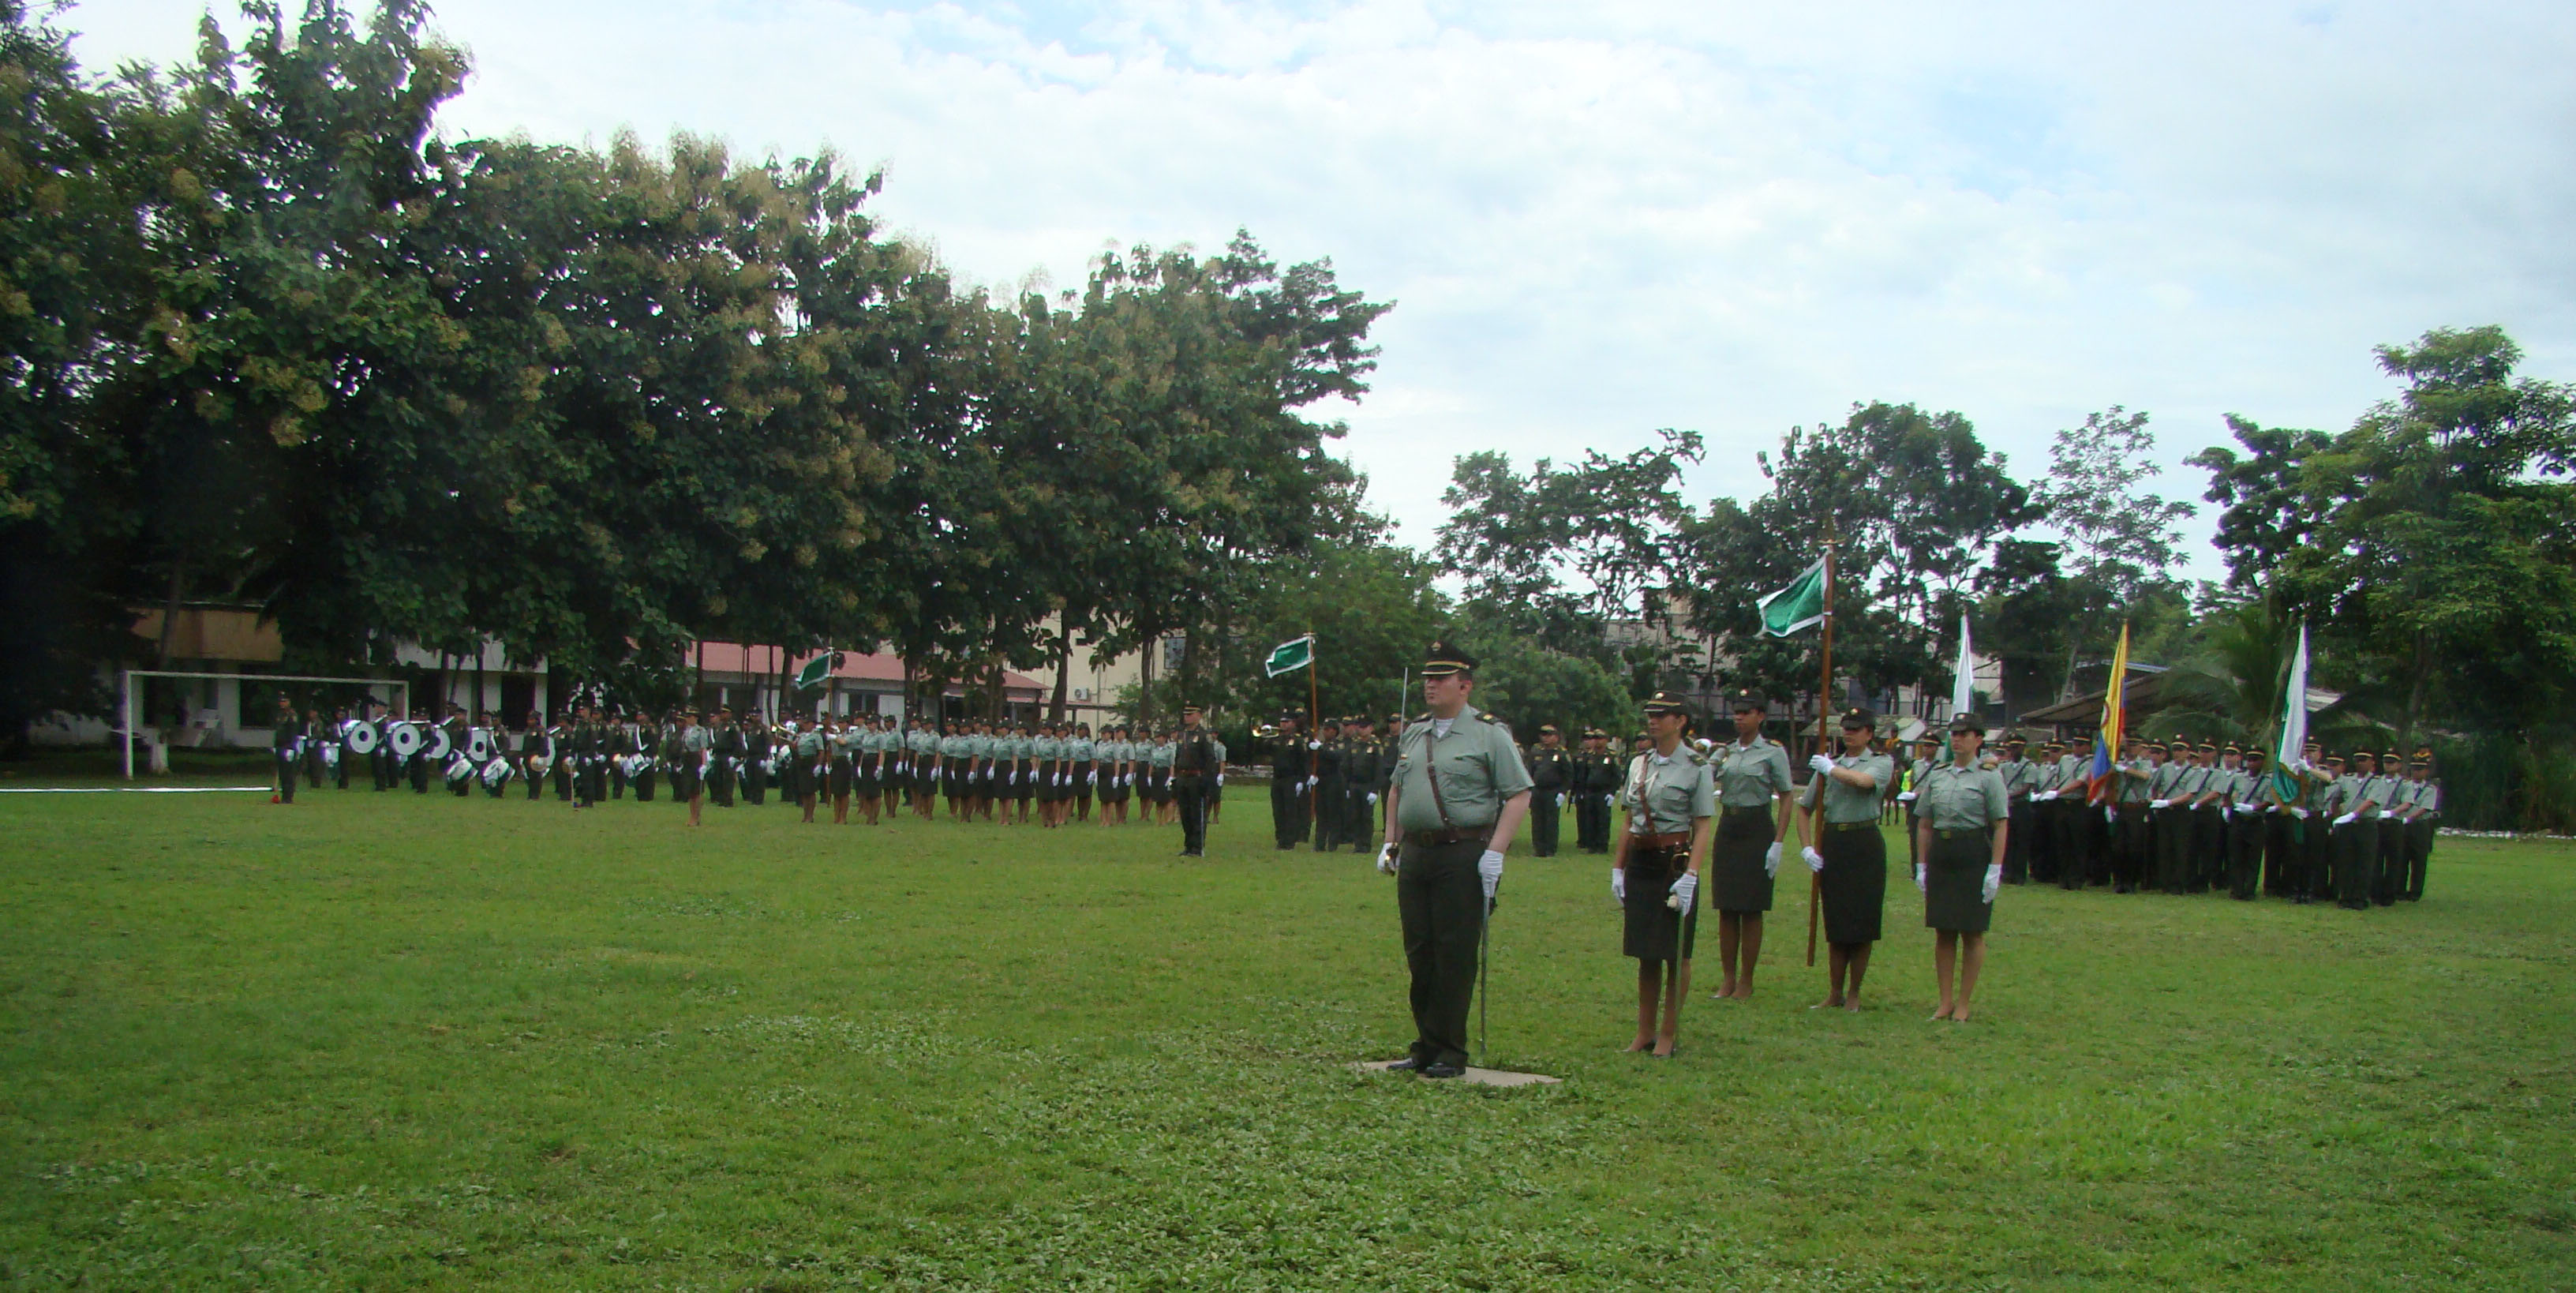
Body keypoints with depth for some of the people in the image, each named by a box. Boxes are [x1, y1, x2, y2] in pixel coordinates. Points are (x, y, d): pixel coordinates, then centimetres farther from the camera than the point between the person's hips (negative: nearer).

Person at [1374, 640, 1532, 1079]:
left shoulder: (1489, 734, -5)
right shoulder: (1414, 734, 15)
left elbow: (1519, 796, -8)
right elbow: (1397, 791, 26)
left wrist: (1495, 853, -15)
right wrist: (1391, 842, 17)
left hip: (1464, 857, -6)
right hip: (1415, 855, 6)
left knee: (1455, 956, -2)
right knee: (1419, 954, 9)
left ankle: (1450, 1053, 8)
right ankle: (1425, 1047, 20)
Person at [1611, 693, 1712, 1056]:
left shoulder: (1697, 767, -5)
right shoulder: (1638, 764, 11)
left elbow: (1703, 828, -9)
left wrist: (1690, 876, -18)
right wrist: (1618, 869, 9)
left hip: (1676, 861, -5)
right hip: (1640, 862, 5)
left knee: (1676, 954, 2)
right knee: (1645, 954, 10)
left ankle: (1670, 1034, 12)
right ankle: (1645, 1031, 18)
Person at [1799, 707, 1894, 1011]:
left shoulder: (1882, 763, 3)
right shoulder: (1828, 763, 12)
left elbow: (1864, 780, -22)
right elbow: (1805, 809, 13)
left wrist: (1831, 769, -11)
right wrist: (1807, 847, 1)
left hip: (1865, 846, -3)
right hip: (1831, 845, 3)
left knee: (1862, 921, 1)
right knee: (1835, 923, 6)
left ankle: (1854, 992, 13)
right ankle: (1834, 992, 14)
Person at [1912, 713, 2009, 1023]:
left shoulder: (1988, 778, -3)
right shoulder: (1936, 776, 10)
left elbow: (2001, 827, -6)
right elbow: (1924, 825, 13)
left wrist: (1995, 870, -13)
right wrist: (1921, 866, 9)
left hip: (1974, 857, -4)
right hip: (1941, 856, 4)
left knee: (1972, 933, 3)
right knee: (1943, 932, 7)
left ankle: (1964, 1002, 12)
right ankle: (1945, 1001, 15)